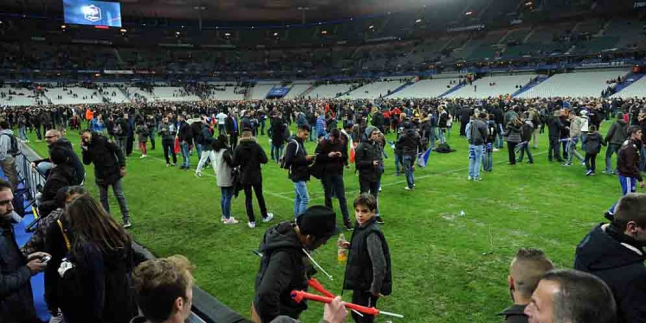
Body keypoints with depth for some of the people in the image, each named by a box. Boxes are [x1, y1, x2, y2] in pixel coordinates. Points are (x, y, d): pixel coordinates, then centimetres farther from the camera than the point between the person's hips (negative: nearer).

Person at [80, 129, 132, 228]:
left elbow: (118, 151, -13)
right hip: (101, 176, 5)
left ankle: (127, 219, 10)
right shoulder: (87, 147, -1)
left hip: (113, 173, -5)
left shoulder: (102, 140, -14)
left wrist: (122, 166, -15)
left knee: (119, 196, 1)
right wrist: (85, 150, -15)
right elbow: (86, 162, -2)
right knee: (103, 198, 11)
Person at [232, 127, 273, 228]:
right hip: (256, 176, 0)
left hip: (244, 177, 0)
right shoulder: (256, 146, -10)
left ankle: (252, 221, 10)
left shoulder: (238, 148, -10)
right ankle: (265, 216, 32)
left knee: (248, 198, 8)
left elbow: (234, 163, -11)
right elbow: (264, 160, -11)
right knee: (260, 196, 17)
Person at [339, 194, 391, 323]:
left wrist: (375, 289, -18)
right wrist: (349, 246, 0)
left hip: (368, 286, -8)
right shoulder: (361, 227, 0)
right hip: (360, 283, 8)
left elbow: (379, 264, -26)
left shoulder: (372, 234, -27)